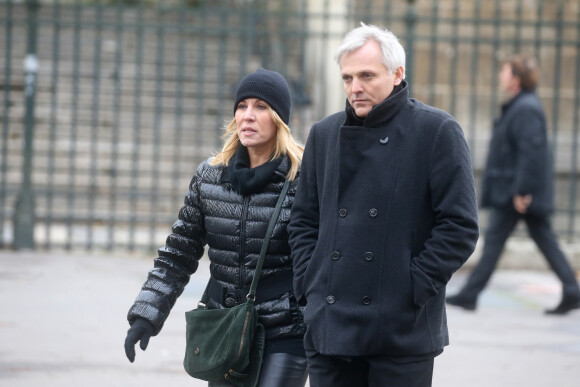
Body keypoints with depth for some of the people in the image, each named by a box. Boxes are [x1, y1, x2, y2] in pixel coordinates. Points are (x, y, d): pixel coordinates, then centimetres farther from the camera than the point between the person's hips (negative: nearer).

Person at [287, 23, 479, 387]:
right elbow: (304, 220, 20)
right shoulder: (324, 134, 12)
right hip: (329, 328, 4)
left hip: (402, 333, -4)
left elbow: (460, 227, -6)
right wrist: (310, 284, 6)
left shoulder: (437, 131, -3)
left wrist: (412, 289, -11)